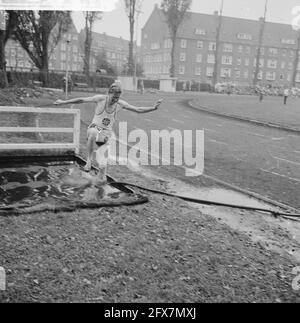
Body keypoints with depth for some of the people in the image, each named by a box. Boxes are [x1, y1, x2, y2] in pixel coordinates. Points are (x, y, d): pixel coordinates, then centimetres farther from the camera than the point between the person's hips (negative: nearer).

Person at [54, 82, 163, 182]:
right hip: (95, 128, -2)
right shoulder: (100, 99, -10)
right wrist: (63, 102, 0)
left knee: (102, 164, -11)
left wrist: (154, 108, -7)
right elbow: (81, 100, -3)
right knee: (92, 133, -41)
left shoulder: (121, 104, -4)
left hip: (106, 134, 2)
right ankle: (89, 159, -26)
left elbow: (138, 110, 2)